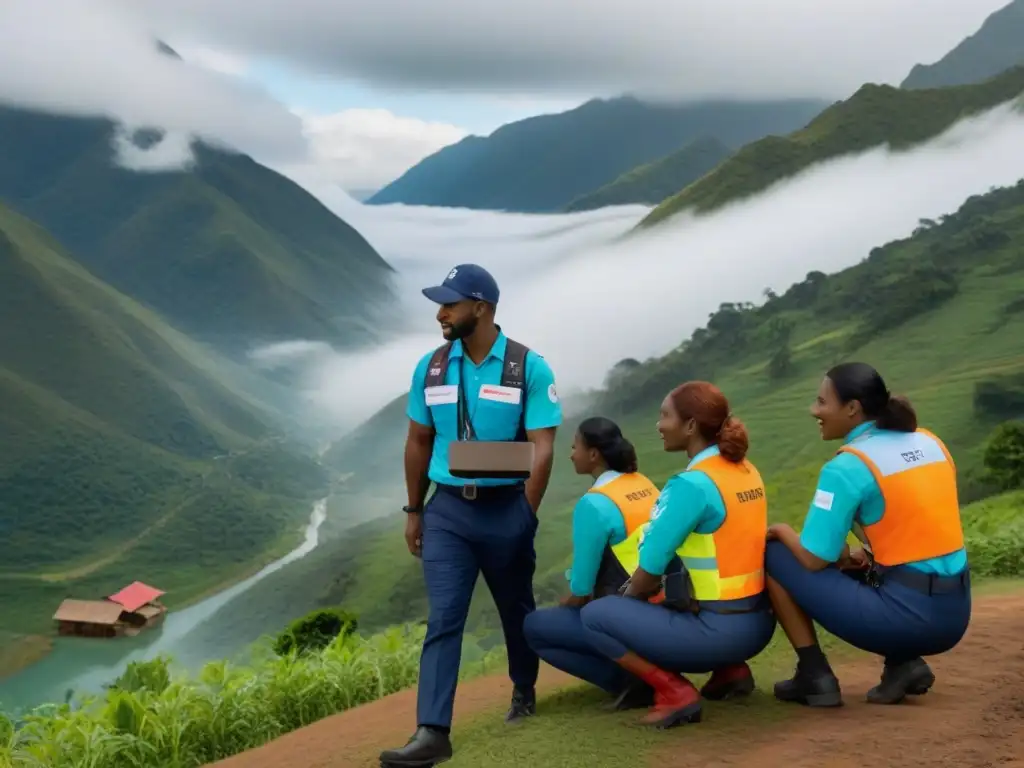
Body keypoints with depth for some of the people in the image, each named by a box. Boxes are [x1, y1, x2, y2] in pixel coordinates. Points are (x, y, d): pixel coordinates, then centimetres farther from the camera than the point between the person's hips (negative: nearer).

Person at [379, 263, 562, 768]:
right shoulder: (431, 367, 2)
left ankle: (524, 691, 42)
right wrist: (414, 510, 10)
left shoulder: (529, 368, -8)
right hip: (448, 509, 2)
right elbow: (418, 442, 10)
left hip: (506, 508, -2)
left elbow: (542, 448, -9)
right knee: (443, 619, -6)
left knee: (515, 608, 16)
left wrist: (527, 517, -12)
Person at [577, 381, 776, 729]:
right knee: (657, 604, 32)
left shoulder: (691, 484, -19)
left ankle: (674, 692, -5)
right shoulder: (746, 470, 7)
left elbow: (650, 569, -15)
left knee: (595, 615, 1)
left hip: (719, 631, -8)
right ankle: (731, 670, 17)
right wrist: (645, 597, 19)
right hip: (756, 623, 9)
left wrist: (627, 600, 8)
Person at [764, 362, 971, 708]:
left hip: (908, 617, -7)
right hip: (953, 614, 8)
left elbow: (814, 559, -10)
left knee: (773, 556, 5)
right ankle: (904, 664, 14)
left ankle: (814, 677, 6)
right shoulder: (930, 442, 12)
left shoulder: (847, 467, -11)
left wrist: (782, 531, 9)